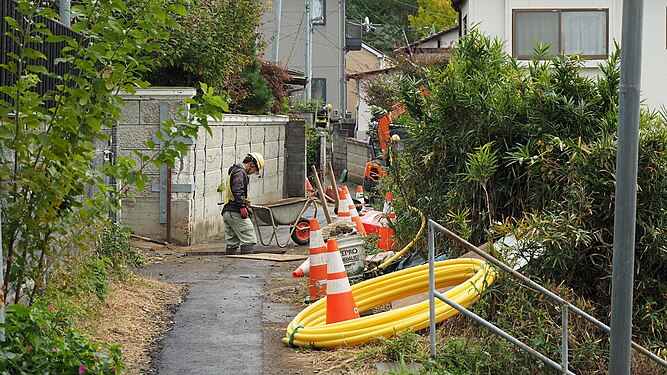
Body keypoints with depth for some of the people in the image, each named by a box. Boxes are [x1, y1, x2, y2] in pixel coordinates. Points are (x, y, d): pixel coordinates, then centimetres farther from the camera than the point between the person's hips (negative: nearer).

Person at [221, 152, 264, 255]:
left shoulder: (233, 170, 24)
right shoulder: (240, 172, -9)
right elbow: (238, 191, -21)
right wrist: (242, 206, -24)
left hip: (227, 211, 10)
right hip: (236, 212, -10)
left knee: (232, 242, 10)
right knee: (249, 239, -9)